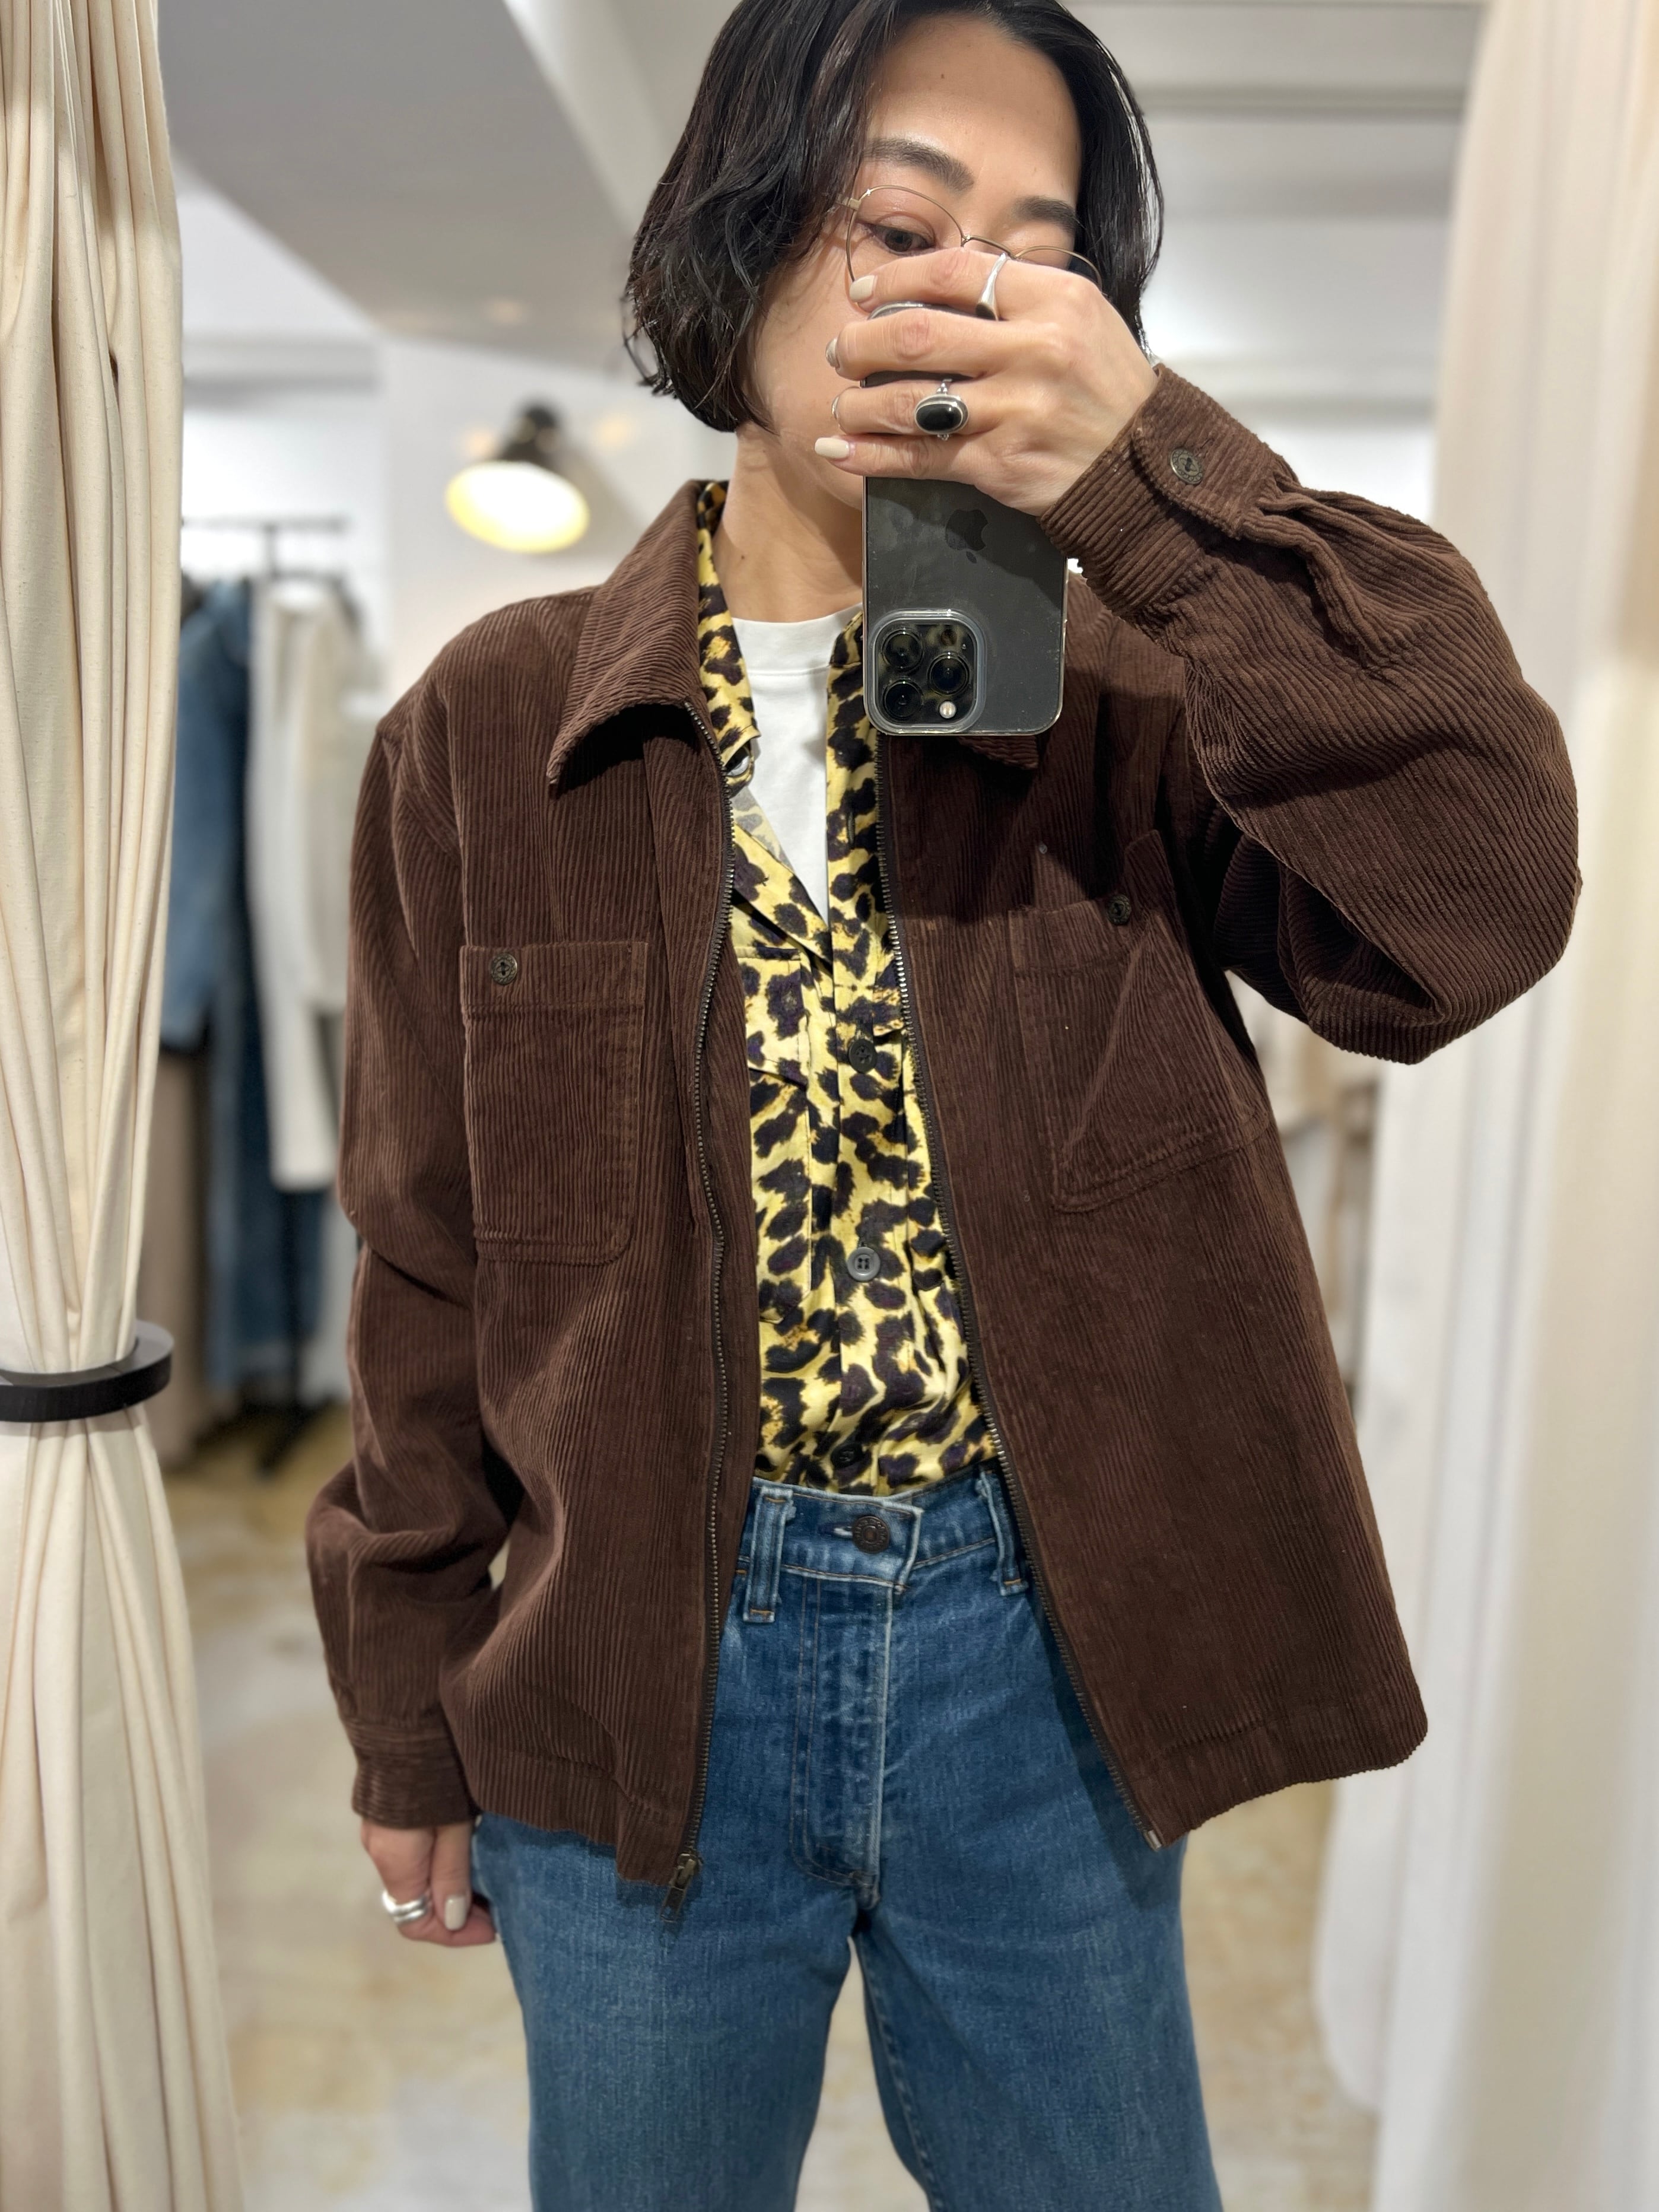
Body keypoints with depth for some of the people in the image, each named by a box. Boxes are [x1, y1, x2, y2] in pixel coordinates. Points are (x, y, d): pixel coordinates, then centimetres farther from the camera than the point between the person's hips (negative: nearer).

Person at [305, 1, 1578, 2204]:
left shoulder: (1124, 700, -4)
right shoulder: (497, 728, -4)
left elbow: (1475, 906, -21)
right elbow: (436, 1263, 0)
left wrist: (1156, 479, -27)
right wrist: (411, 1719, 7)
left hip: (1046, 1649, 1)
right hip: (637, 1668, 0)